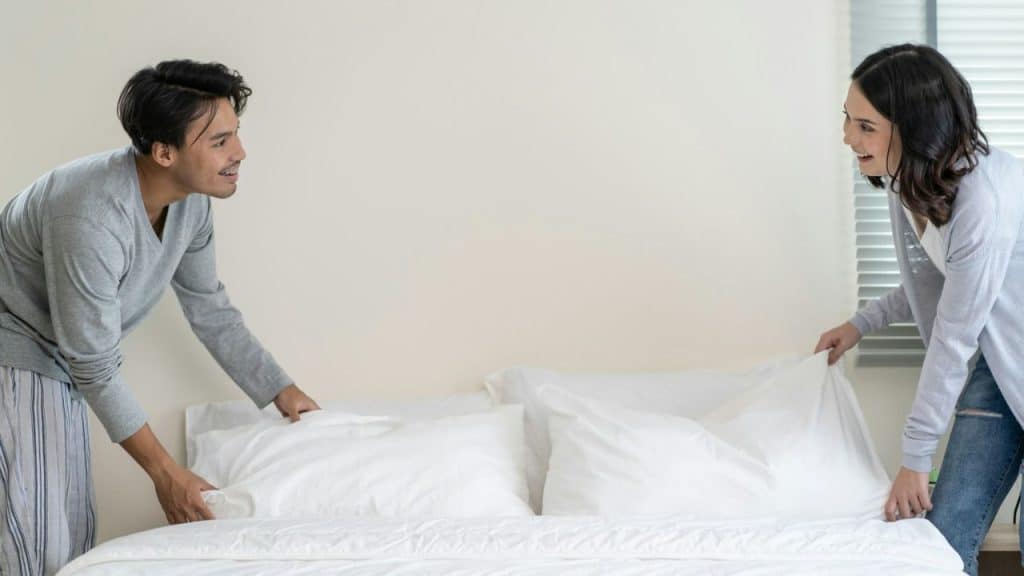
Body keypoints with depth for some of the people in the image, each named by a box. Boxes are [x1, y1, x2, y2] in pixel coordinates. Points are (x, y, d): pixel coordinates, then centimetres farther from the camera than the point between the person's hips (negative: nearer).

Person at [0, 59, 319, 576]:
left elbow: (210, 310, 8)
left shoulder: (191, 205, -9)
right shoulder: (92, 218, -35)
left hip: (58, 364, 9)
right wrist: (163, 471, -21)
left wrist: (281, 391, 9)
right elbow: (95, 366, -27)